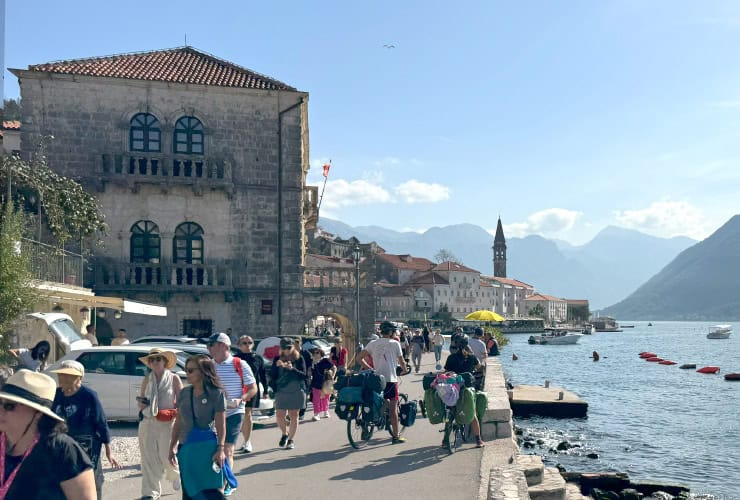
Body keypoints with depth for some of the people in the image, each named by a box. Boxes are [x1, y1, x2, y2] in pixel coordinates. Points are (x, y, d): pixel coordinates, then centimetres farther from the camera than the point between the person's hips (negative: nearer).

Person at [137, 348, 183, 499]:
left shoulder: (174, 379, -1)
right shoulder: (147, 380, 10)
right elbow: (141, 400, 18)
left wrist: (174, 412, -17)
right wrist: (140, 403, -4)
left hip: (167, 423, -3)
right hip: (147, 422, 3)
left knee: (166, 455, 0)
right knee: (148, 457, -1)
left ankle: (176, 474, 34)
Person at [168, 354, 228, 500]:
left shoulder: (216, 394, -8)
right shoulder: (184, 393, 7)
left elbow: (221, 424, -9)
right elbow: (178, 422, 12)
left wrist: (220, 449, -16)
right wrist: (172, 447, 11)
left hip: (208, 447, -6)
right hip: (186, 448, 6)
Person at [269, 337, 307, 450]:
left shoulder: (299, 358, 1)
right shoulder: (277, 359, 5)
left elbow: (303, 375, -6)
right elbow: (272, 376, 1)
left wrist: (292, 369, -20)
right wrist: (276, 366, -16)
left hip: (296, 391, -1)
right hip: (281, 392, 1)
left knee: (294, 416, 3)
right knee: (279, 415, -4)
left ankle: (291, 440, 15)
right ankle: (284, 433, 24)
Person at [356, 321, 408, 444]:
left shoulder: (373, 344, 7)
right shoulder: (395, 343, -3)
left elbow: (359, 358, 1)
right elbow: (401, 361, 2)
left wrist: (369, 368, 11)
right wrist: (405, 369, 22)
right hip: (391, 379, -4)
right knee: (393, 408, 0)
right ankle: (395, 436, 3)